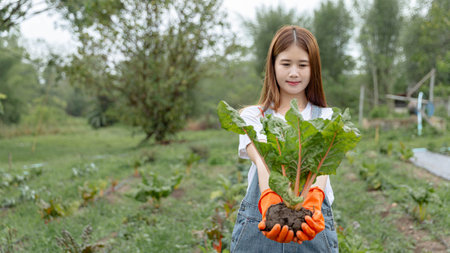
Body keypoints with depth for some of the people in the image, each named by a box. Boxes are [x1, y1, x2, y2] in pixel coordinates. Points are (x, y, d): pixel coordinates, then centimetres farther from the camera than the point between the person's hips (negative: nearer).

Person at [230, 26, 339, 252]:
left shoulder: (326, 117, 6)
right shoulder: (252, 116, 5)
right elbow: (262, 160, -15)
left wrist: (313, 200, -34)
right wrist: (269, 202, -35)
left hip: (313, 229, 0)